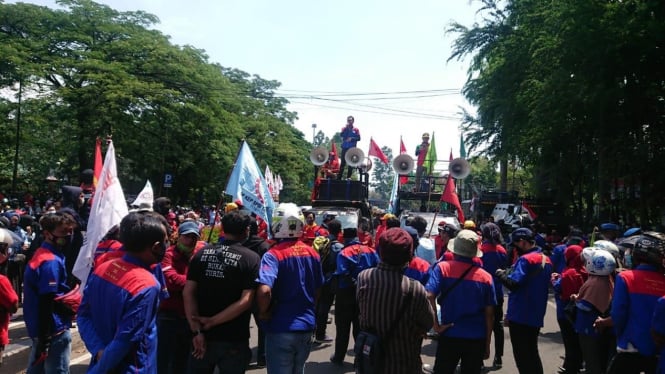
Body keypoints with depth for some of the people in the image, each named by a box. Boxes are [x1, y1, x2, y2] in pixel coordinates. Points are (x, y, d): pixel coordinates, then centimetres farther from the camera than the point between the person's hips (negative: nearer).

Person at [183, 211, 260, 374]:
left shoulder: (202, 253, 1)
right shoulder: (251, 258, -10)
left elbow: (188, 293, -6)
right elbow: (245, 301, -18)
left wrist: (197, 330, -10)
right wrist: (212, 322, -13)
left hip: (203, 336, 3)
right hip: (233, 340, -3)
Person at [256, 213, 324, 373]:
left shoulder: (274, 254, -16)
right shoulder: (312, 253, 3)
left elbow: (264, 290, -30)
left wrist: (263, 312, -12)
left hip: (282, 328, -5)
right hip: (307, 325, 6)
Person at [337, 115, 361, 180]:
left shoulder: (356, 129, 7)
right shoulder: (344, 128, 10)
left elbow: (358, 138, -1)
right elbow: (341, 135, -6)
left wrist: (352, 139, -15)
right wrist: (346, 128, -11)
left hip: (352, 148, 0)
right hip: (344, 148, 0)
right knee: (343, 163, -2)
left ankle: (348, 177, 5)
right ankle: (339, 177, -2)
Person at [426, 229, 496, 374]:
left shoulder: (442, 268, -7)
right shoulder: (486, 277, -1)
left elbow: (429, 296, -20)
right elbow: (489, 314, 2)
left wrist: (436, 325, -10)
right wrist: (487, 343, 11)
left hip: (450, 335, -1)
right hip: (477, 338, 2)